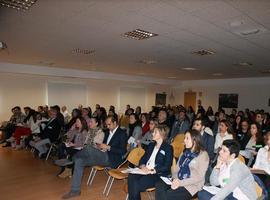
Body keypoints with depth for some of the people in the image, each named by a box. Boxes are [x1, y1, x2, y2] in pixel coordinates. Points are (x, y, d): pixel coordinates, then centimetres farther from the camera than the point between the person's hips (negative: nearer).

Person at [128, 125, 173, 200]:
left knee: (137, 185, -28)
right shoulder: (151, 145, 21)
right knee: (131, 177, -25)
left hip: (158, 174, -6)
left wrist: (151, 171, -16)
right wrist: (143, 166, -4)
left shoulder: (168, 148, 0)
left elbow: (167, 167, -9)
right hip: (145, 171, 6)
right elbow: (143, 158, 18)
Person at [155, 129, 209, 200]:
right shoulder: (185, 152, 15)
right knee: (159, 185, -23)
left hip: (191, 186, -6)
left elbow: (199, 177, -13)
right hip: (178, 182, 6)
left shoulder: (203, 155, -6)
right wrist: (175, 179, -9)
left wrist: (181, 183, -19)